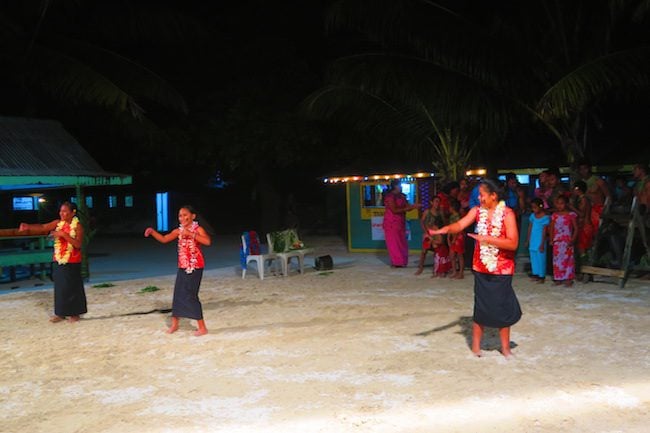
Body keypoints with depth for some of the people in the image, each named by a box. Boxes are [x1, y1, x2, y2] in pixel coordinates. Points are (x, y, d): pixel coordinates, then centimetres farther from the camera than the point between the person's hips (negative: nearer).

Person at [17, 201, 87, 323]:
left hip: (72, 263, -5)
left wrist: (64, 234, -25)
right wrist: (28, 227, -23)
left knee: (72, 287, 1)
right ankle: (61, 313, 18)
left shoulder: (77, 226, -9)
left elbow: (78, 244, -19)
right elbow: (42, 228, -7)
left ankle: (74, 313, 13)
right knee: (59, 287, 9)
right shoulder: (57, 223, 5)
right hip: (58, 261, 5)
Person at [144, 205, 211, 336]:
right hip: (182, 267, 6)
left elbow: (208, 242, -27)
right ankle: (174, 324, 27)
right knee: (178, 294, 10)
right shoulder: (178, 231, 7)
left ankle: (202, 327, 2)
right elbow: (164, 239, 10)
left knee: (191, 296, -7)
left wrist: (190, 234, -31)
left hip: (195, 267, -6)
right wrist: (152, 232, -6)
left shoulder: (198, 229, -10)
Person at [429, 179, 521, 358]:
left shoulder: (507, 213, -13)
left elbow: (513, 243, -19)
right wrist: (443, 230, -29)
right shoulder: (477, 210, 0)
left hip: (502, 269, -3)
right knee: (481, 307, 7)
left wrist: (487, 239, -25)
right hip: (481, 268, 3)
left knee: (503, 308, 6)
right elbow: (460, 225, -10)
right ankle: (475, 346, 17)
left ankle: (505, 348, 22)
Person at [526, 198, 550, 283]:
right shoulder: (532, 216, 7)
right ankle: (535, 274, 19)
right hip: (532, 241, 6)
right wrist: (527, 240, 12)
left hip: (540, 241, -6)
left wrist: (542, 244, -13)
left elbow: (544, 231, -11)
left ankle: (541, 276, 3)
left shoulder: (545, 217, -10)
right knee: (533, 257, 10)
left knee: (540, 258, -2)